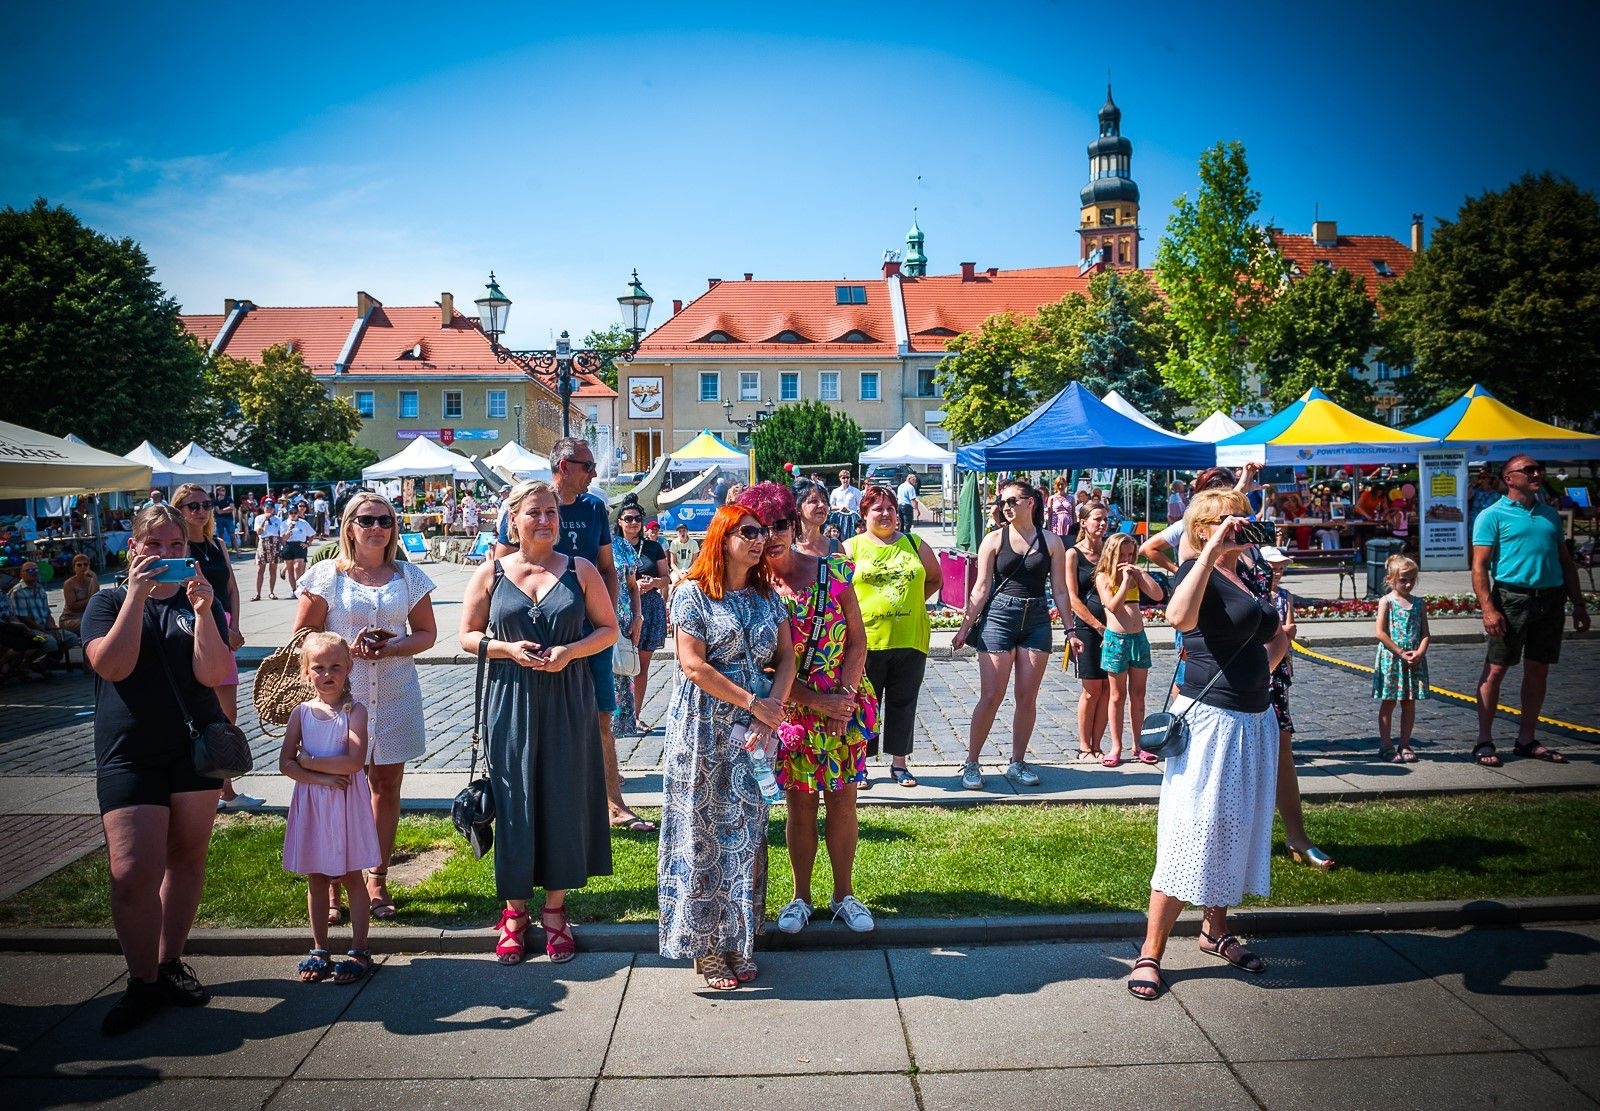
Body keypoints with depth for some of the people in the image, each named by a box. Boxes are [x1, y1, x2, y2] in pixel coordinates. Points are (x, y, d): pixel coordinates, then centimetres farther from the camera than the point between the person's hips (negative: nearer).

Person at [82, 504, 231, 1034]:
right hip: (129, 753, -2)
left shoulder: (202, 601, 5)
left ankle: (170, 962, 25)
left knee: (186, 857, 9)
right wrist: (137, 594, -19)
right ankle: (143, 982, 6)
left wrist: (203, 609, -21)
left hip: (195, 746, 2)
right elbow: (112, 665, -15)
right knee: (134, 871, -9)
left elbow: (211, 674, -9)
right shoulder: (109, 601, 3)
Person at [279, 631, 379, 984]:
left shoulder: (354, 711, -7)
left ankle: (359, 951, 15)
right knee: (316, 879, 12)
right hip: (311, 804, 4)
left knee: (352, 876, 5)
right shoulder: (301, 712, 3)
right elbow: (285, 762, -3)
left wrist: (309, 761, -12)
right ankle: (319, 951, 24)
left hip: (347, 802, -3)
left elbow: (355, 760, -18)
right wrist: (322, 778, -16)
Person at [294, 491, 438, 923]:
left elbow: (427, 632, 8)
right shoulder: (326, 575, 1)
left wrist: (392, 648, -11)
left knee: (387, 786, 8)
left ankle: (377, 879, 20)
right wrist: (348, 647, -15)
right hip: (339, 694, -2)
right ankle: (330, 885, 12)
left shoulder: (408, 576, 7)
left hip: (394, 697, 3)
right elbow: (302, 635, 1)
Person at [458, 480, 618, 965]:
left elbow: (609, 629, 5)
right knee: (514, 802, 3)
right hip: (511, 701, 0)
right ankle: (515, 910, 19)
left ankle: (555, 909, 20)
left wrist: (570, 651, -13)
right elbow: (468, 636, 6)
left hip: (568, 702, 0)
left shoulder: (581, 570, 3)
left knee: (564, 800, 5)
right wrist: (508, 649, -12)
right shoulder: (491, 574, 3)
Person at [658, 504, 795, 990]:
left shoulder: (767, 595, 10)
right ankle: (705, 945, 12)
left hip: (753, 729, 5)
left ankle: (739, 941, 19)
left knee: (746, 831, 7)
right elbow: (693, 664, -13)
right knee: (703, 830, 1)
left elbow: (785, 657, 7)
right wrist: (754, 703, -14)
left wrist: (776, 706, -11)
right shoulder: (692, 593, -6)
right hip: (704, 727, -4)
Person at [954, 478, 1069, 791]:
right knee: (991, 696, -4)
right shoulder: (994, 539, 1)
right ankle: (971, 764, 6)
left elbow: (1060, 590, 8)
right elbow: (981, 588, 0)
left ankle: (1017, 763, 18)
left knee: (1027, 697, 5)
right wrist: (966, 626, -5)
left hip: (1037, 621, 2)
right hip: (998, 617, -2)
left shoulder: (1051, 541, 5)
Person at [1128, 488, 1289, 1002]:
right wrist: (1212, 550, -35)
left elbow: (1278, 637, 27)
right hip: (1210, 719, -8)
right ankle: (1150, 953, 0)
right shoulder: (1198, 571, -11)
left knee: (1238, 828, 16)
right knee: (1192, 833, -8)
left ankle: (1215, 931, 33)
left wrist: (1258, 671, 11)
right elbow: (1180, 617, -36)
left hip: (1256, 718, 9)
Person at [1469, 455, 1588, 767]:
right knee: (1495, 670, -3)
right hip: (1511, 599, -6)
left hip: (1550, 600, 6)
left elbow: (1566, 562, 20)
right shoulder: (1493, 516, -2)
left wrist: (1578, 604, 14)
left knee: (1538, 671, 9)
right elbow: (1479, 567, -9)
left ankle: (1526, 740, 19)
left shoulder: (1550, 515, 16)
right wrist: (1488, 609, -19)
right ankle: (1484, 741, 3)